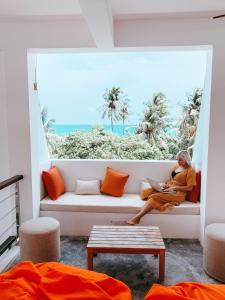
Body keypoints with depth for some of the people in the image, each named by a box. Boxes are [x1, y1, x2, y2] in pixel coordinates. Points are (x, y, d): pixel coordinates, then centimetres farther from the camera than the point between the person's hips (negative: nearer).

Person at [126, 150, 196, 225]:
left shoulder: (190, 171, -6)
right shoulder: (176, 167, 16)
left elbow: (189, 188, -11)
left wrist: (175, 187, -17)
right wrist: (166, 184, 4)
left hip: (177, 193, -9)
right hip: (169, 190, 9)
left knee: (155, 197, -30)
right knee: (147, 191, -11)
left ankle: (136, 217, -37)